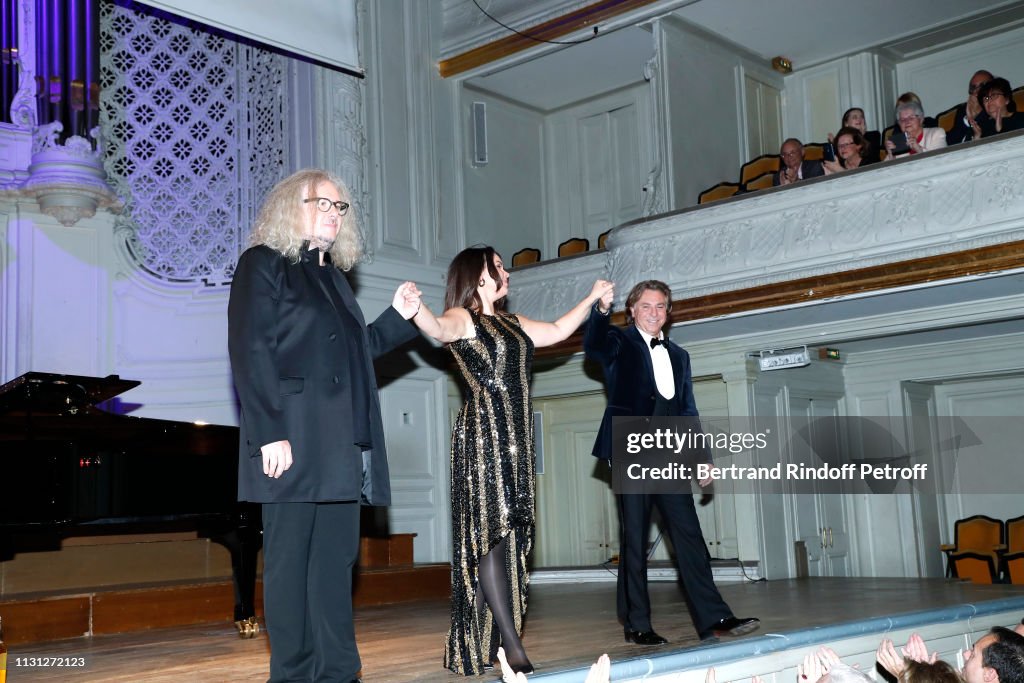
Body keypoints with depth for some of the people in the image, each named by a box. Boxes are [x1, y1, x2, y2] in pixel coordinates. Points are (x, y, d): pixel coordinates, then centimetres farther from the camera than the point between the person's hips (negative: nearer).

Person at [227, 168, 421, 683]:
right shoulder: (263, 263, 1)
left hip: (342, 445, 7)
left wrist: (398, 317, 11)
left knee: (337, 559, 6)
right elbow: (250, 352, -10)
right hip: (292, 443, -7)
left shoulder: (333, 274, 22)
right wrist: (270, 433, -18)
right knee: (289, 559, 0)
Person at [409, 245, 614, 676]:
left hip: (514, 439, 8)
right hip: (482, 434, -8)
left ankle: (488, 643, 7)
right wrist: (414, 310, -47)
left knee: (509, 535, 4)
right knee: (492, 533, -10)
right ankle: (512, 645, -12)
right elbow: (438, 329, -25)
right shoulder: (462, 318, -3)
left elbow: (558, 331, 32)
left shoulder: (511, 324, 21)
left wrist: (592, 298, 35)